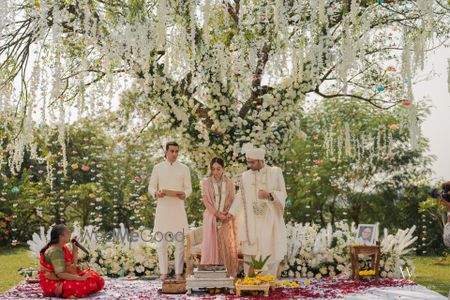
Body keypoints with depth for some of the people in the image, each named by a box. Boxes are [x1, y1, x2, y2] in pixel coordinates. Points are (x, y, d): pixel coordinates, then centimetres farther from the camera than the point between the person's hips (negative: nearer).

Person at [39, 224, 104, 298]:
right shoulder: (55, 251, -21)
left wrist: (75, 251, 0)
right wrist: (80, 278, -27)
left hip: (63, 278, 10)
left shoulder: (63, 248, 9)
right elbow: (61, 274, -28)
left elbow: (72, 266, 8)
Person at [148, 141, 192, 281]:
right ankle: (164, 272, 7)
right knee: (161, 240, -1)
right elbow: (151, 187, 8)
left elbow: (189, 188, 7)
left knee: (180, 241, -2)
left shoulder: (184, 169, 7)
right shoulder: (158, 168, 6)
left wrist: (184, 194, -16)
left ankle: (179, 273, 3)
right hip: (163, 207, 0)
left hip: (178, 207, 0)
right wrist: (156, 193, -15)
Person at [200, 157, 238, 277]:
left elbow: (232, 200, 7)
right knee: (211, 245, -4)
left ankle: (228, 273, 1)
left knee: (227, 245, -2)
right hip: (211, 218, -1)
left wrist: (226, 213, -10)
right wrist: (217, 213, -12)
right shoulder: (206, 183, 3)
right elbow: (206, 201, -2)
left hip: (226, 219, 1)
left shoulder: (229, 183, 8)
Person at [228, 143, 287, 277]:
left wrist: (269, 195, -18)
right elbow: (240, 198, 13)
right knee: (250, 253, -4)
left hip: (269, 220, -2)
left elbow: (283, 194, 0)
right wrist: (231, 214, 8)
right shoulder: (245, 176, 9)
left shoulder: (276, 172, 2)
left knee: (269, 253, -4)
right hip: (251, 222, 2)